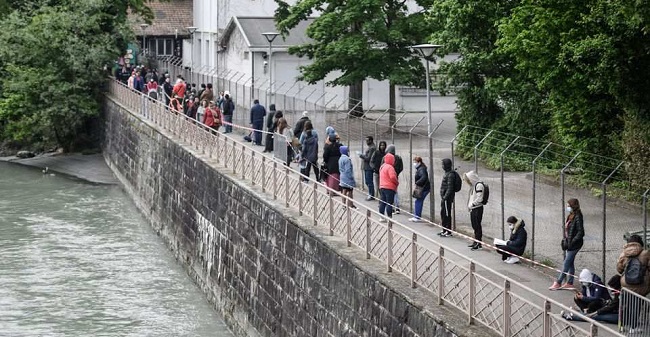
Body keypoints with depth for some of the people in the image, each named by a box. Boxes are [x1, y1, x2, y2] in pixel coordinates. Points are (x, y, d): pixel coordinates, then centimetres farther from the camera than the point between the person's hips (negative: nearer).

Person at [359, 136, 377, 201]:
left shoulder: (372, 148, -15)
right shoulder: (369, 147, 17)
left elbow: (369, 158, -19)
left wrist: (362, 156, -9)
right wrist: (363, 156, 8)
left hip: (369, 167, -10)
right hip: (366, 167, 10)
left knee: (369, 181, -6)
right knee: (367, 181, 15)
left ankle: (371, 195, -1)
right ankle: (370, 194, 22)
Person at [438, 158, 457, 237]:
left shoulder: (450, 175, -18)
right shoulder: (447, 173, 14)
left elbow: (450, 188, -21)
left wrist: (445, 197, -22)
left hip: (447, 198, -10)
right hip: (444, 197, 10)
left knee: (447, 214, -4)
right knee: (443, 213, 17)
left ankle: (448, 232, 1)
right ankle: (444, 230, 27)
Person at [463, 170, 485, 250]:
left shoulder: (479, 185, -15)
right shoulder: (473, 185, 13)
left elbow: (479, 199, -19)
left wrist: (471, 205, -12)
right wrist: (469, 205, 7)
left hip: (477, 208, -9)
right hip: (472, 209, 9)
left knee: (477, 226, -5)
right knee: (474, 225, 15)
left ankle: (479, 243, -2)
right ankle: (475, 241, 23)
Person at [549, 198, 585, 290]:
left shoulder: (577, 217, -17)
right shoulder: (570, 216, 10)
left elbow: (580, 232, -20)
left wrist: (572, 242, -21)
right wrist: (565, 240, 10)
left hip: (574, 245, -9)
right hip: (569, 244, 9)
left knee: (566, 264, -4)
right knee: (570, 264, 14)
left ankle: (558, 283, 0)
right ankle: (569, 283, 20)